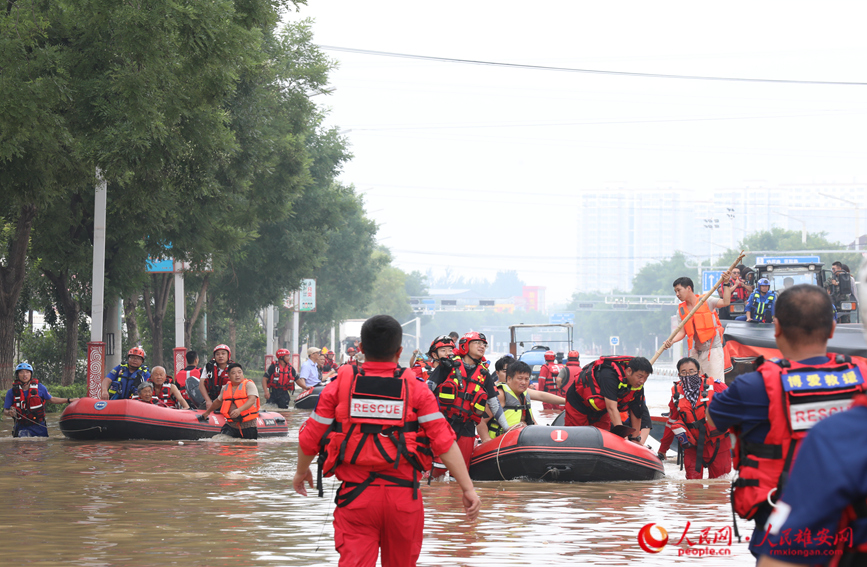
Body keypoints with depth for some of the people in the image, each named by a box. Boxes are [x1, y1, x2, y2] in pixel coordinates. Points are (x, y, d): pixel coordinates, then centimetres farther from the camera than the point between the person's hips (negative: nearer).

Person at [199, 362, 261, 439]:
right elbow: (218, 402, 31)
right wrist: (207, 413, 42)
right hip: (231, 425, 4)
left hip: (248, 425, -4)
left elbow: (252, 400, -19)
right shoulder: (225, 388, 13)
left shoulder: (249, 385, -3)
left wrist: (239, 410, -35)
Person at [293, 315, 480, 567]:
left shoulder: (341, 384, 1)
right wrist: (467, 487, -4)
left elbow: (311, 437, 7)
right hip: (403, 496, 1)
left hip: (356, 494, -1)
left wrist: (302, 471, 26)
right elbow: (443, 439, -6)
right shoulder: (414, 388, -1)